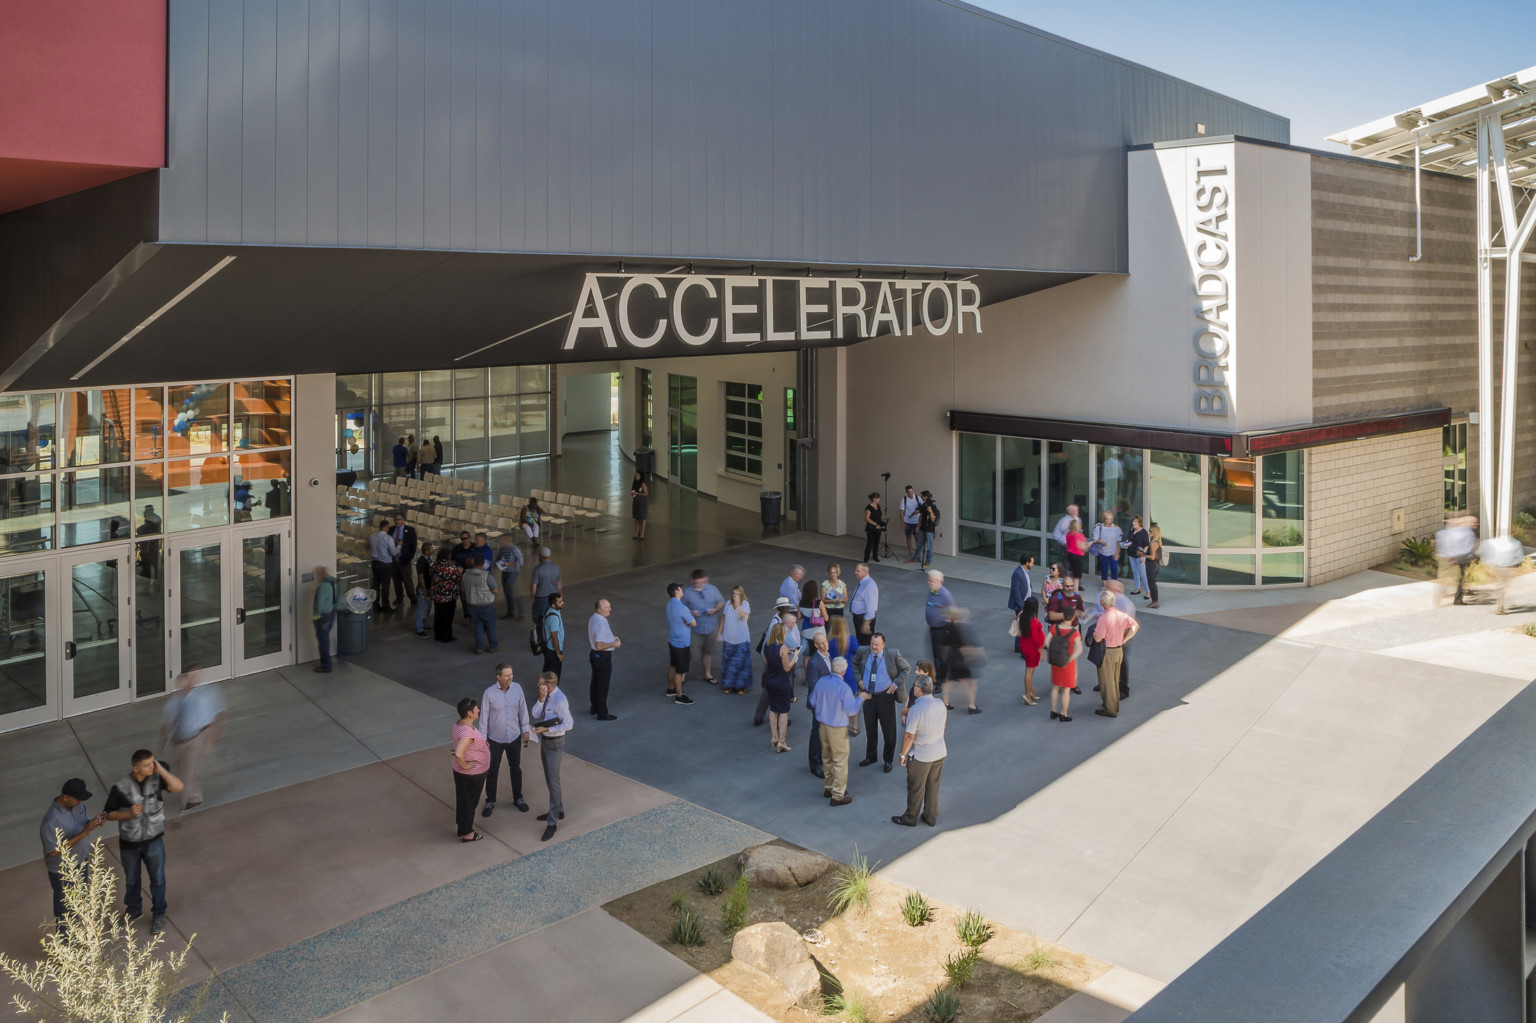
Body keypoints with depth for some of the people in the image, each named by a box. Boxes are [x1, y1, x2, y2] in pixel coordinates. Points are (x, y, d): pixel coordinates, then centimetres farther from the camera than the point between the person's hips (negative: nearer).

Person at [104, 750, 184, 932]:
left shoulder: (157, 777, -17)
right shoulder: (121, 788, -21)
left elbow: (178, 787, -31)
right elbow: (108, 814, -10)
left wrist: (160, 769, -33)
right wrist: (129, 813, -28)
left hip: (154, 840, 1)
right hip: (129, 842, 0)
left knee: (158, 879, 12)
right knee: (132, 880, 22)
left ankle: (158, 915, 32)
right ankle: (133, 909, 47)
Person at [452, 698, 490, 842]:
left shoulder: (459, 725, -2)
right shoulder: (467, 732, -33)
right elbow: (458, 753, -43)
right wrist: (464, 765, -26)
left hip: (472, 773, 9)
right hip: (471, 774, -9)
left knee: (465, 801, 24)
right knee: (469, 802, 9)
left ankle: (464, 827, 41)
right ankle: (467, 834, 25)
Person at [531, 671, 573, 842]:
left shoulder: (560, 701, -26)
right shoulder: (547, 695, -1)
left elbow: (568, 725, -23)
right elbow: (536, 714, -6)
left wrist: (546, 729, -25)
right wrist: (541, 698, -21)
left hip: (554, 743, -9)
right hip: (544, 740, 9)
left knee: (553, 781, -4)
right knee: (549, 778, 21)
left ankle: (552, 823, 3)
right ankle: (558, 811, 38)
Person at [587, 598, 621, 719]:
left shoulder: (593, 619, 5)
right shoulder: (601, 623, -28)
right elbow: (599, 645, -31)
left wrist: (612, 638, 12)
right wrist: (614, 644, -19)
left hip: (594, 655, 10)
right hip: (602, 657, -10)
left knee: (595, 682, 21)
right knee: (602, 686, 2)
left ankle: (595, 708, 36)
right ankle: (602, 713, 11)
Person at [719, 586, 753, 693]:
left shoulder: (745, 604, -8)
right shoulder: (728, 604, 2)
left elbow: (743, 616, -26)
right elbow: (723, 618, 9)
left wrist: (737, 604, -30)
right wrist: (720, 632, 9)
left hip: (741, 639, -3)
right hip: (728, 638, 3)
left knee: (741, 662, 2)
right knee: (728, 662, 9)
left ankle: (741, 686, 14)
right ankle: (729, 685, 21)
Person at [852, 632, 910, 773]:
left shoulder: (893, 654, -14)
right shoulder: (863, 652, -5)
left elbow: (907, 668, -2)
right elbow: (854, 663, 15)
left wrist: (896, 684, -9)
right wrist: (859, 679, 2)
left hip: (885, 696, -3)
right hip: (868, 695, 3)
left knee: (889, 729, 6)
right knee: (870, 728, 16)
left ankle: (888, 760, 23)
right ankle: (870, 757, 33)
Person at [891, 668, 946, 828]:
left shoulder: (916, 710, -26)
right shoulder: (940, 704, -4)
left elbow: (910, 736, -22)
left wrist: (902, 754, -8)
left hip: (920, 756, -6)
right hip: (939, 753, 6)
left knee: (916, 788, 11)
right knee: (933, 786, 20)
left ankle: (910, 818, 27)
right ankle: (931, 817, 33)